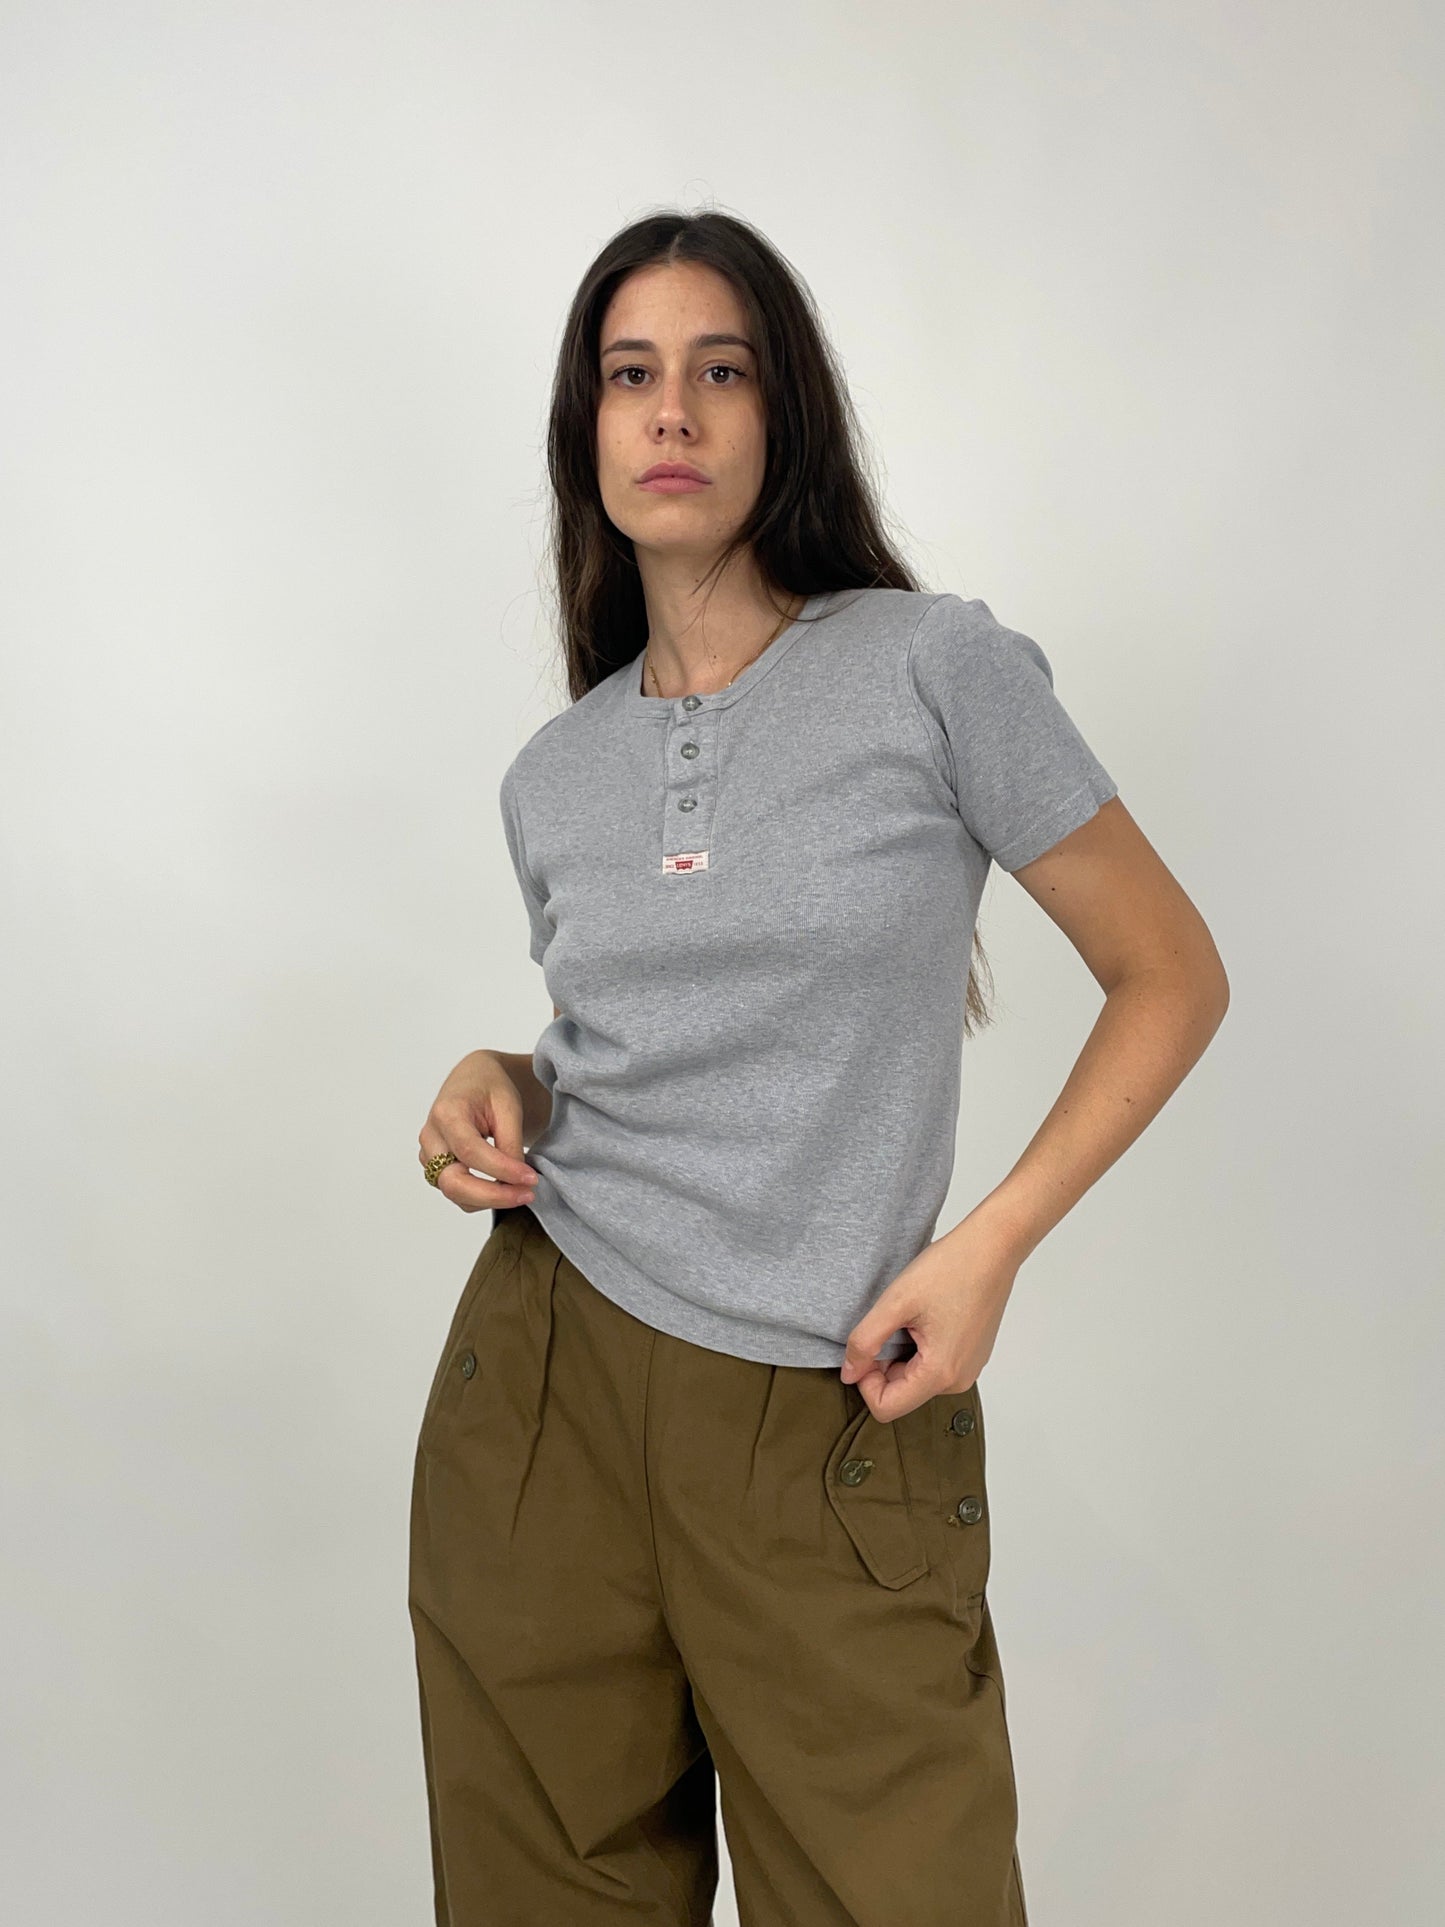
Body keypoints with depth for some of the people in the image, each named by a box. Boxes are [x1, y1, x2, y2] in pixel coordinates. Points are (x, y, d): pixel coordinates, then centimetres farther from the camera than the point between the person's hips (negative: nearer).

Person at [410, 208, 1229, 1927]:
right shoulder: (553, 777, 8)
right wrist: (504, 1090, 0)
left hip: (827, 1427, -4)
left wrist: (990, 1243, -10)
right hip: (547, 1376, 4)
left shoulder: (936, 669, -6)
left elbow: (1171, 976, -1)